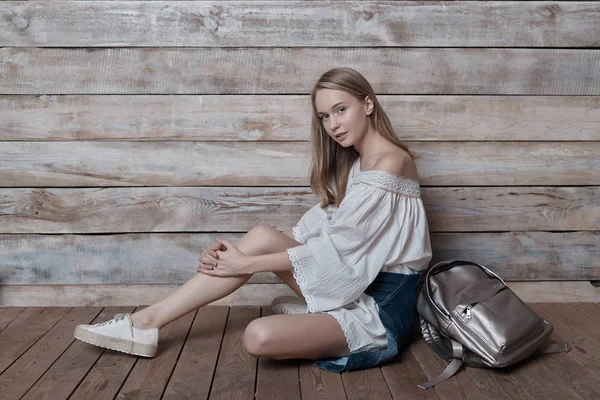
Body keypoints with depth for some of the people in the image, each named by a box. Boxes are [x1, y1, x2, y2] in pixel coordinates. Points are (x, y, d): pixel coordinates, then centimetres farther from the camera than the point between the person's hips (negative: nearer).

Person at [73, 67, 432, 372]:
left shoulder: (388, 164, -20)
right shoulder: (357, 161, 11)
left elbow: (335, 249, -21)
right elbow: (319, 227, 4)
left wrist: (247, 264, -15)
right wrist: (240, 252, -8)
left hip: (383, 307, -8)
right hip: (356, 285, 8)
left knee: (261, 337, -31)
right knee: (262, 237, -9)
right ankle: (148, 320, -5)